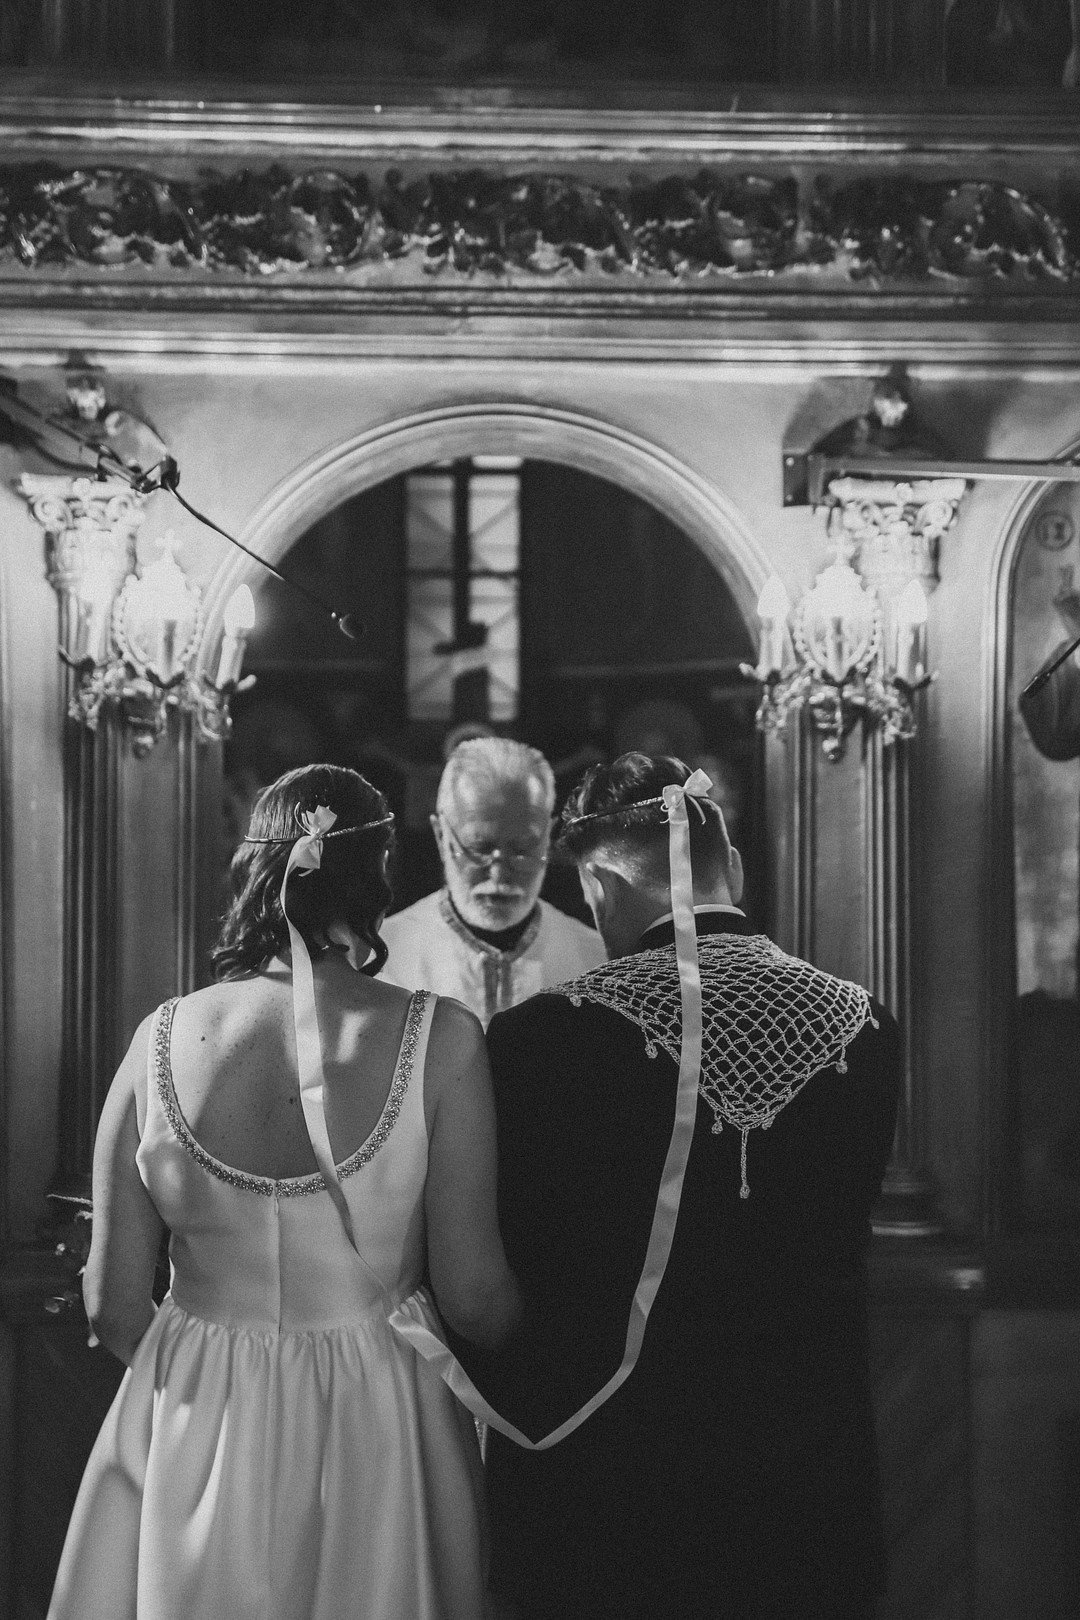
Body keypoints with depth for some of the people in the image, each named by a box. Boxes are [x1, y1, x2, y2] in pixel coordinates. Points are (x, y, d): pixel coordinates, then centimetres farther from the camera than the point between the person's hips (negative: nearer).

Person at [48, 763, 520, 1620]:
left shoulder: (166, 1037, -7)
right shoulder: (440, 1040, -14)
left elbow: (115, 1303, -3)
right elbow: (472, 1293, -11)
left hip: (191, 1434, 2)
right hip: (376, 1440, -1)